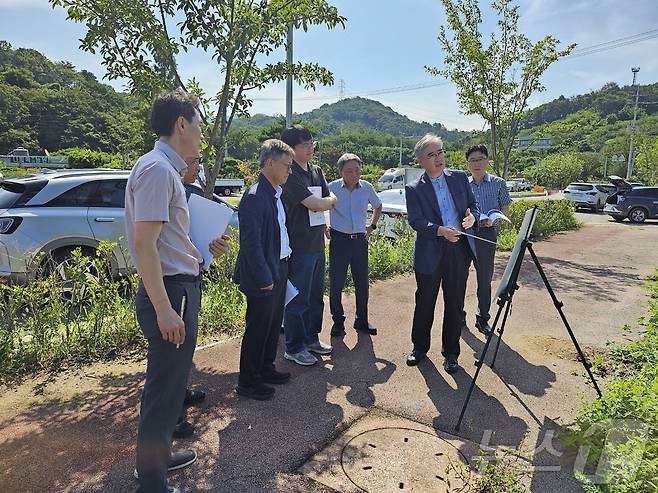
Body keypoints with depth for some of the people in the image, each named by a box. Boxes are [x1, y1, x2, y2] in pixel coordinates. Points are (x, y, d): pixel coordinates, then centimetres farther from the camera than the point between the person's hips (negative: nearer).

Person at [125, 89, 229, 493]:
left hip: (181, 286, 11)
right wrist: (163, 308, -24)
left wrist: (206, 248, 10)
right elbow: (144, 243, -23)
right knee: (164, 389, 4)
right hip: (170, 291, -11)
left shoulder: (168, 169, 14)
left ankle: (158, 455, 42)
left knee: (170, 381, 23)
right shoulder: (157, 168, -17)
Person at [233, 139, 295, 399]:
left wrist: (281, 270, 11)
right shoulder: (255, 196, -19)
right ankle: (248, 382, 20)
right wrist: (264, 278, -19)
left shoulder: (276, 193, 9)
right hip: (263, 275, -9)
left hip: (279, 269, 9)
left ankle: (266, 368, 37)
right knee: (257, 328, 4)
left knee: (273, 324, 20)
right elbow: (251, 242, -22)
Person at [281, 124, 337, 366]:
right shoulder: (290, 175, -15)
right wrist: (327, 200, 0)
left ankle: (311, 338, 32)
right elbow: (315, 204, -19)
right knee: (298, 298, 2)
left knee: (316, 295, 17)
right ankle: (294, 348, 15)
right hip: (299, 246, -8)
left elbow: (332, 200, 12)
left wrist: (322, 202, -8)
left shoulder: (317, 171, 13)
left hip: (317, 243, 8)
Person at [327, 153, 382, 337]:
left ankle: (362, 321, 24)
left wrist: (372, 226, 14)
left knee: (362, 283, 8)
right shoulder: (332, 188, -6)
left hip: (360, 239, 3)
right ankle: (338, 321, 18)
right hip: (339, 239, -2)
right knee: (336, 283, 2)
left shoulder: (366, 187, 2)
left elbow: (378, 206, 21)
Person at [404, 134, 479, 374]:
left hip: (459, 248, 3)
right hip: (430, 252, -2)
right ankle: (419, 347, 31)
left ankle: (451, 353, 24)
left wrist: (472, 216, -12)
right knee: (424, 302, 11)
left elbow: (473, 205, 12)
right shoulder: (414, 189, -3)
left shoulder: (460, 178, 8)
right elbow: (415, 221, -12)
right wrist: (441, 231, -28)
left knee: (455, 304, 9)